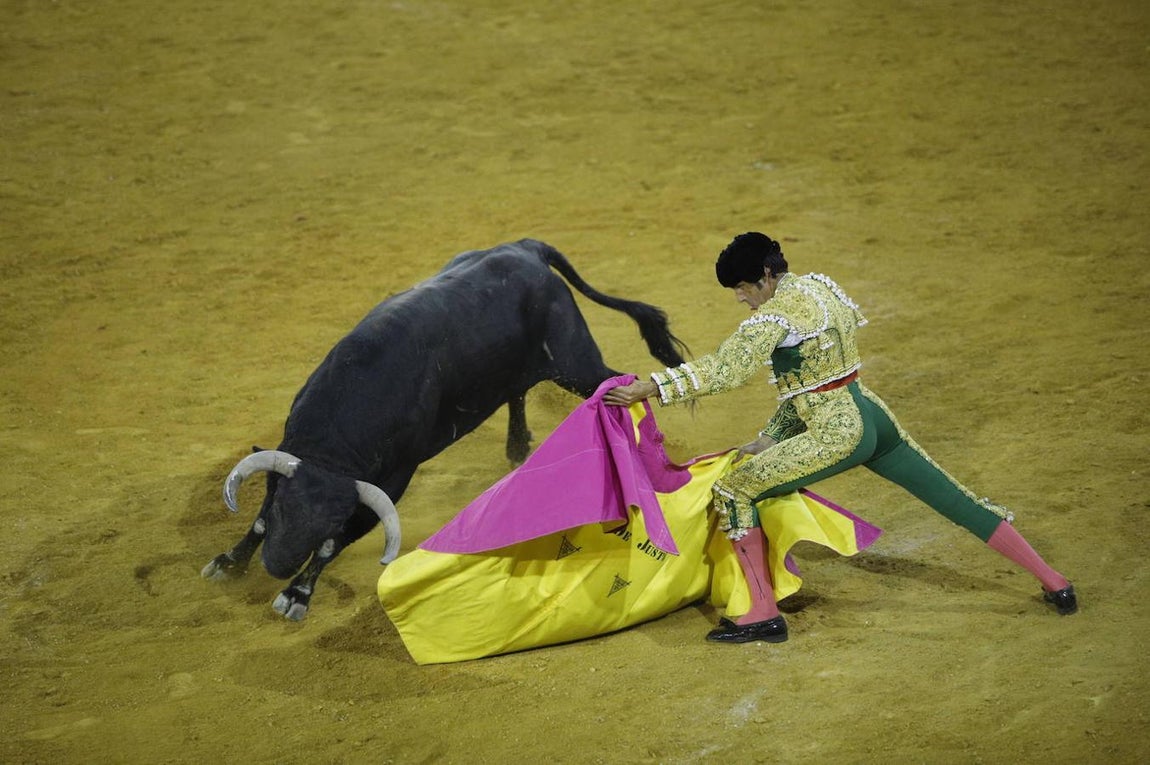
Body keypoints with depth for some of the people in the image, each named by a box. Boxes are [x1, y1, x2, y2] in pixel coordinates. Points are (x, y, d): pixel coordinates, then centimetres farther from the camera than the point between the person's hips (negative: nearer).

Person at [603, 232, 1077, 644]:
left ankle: (764, 615, -5)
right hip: (873, 418, 9)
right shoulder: (821, 287, 12)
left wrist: (648, 388, -25)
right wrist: (771, 438, 18)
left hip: (837, 435, -9)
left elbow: (726, 369, -25)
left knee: (733, 492, -3)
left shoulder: (777, 313, -15)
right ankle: (1054, 583, 24)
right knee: (956, 501, 16)